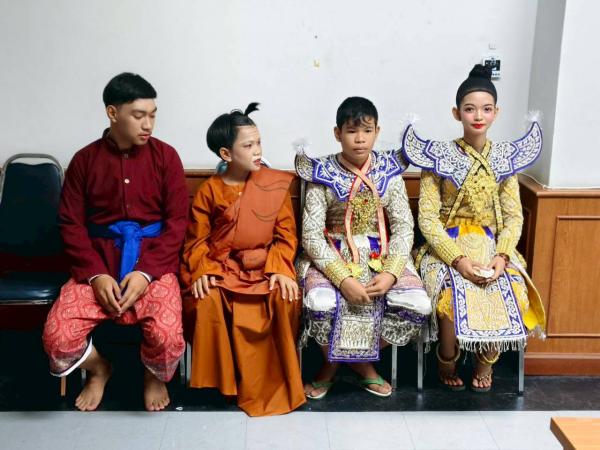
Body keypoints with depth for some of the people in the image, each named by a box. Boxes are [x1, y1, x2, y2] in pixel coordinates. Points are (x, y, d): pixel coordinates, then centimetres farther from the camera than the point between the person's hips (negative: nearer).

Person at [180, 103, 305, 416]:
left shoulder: (275, 184, 2)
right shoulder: (210, 190, 2)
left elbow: (286, 234, 0)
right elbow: (197, 240, 1)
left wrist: (281, 270, -16)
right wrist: (201, 272, -18)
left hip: (264, 266, 0)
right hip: (220, 267, 0)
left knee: (285, 299, -29)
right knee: (207, 301, -31)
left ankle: (276, 380, -7)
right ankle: (223, 377, -8)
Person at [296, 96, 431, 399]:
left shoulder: (389, 173, 2)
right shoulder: (322, 175, -5)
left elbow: (404, 227, -1)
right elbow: (311, 235, -11)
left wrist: (391, 272, -19)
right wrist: (344, 279, -23)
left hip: (381, 255, 3)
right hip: (331, 257, -2)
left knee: (418, 306, -22)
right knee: (321, 305, -32)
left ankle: (361, 360, 5)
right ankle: (337, 362, 4)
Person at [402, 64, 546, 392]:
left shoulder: (505, 157, 6)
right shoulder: (439, 156, -4)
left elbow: (514, 216, 4)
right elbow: (427, 218, -9)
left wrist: (501, 256, -15)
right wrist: (459, 258, -21)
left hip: (493, 245, 3)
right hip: (448, 245, -3)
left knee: (515, 296, -24)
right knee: (454, 297, -31)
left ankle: (486, 361, 5)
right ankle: (447, 362, 1)